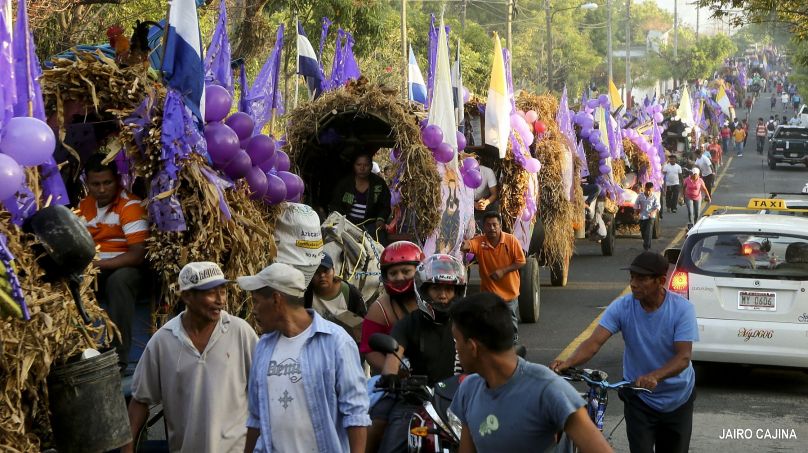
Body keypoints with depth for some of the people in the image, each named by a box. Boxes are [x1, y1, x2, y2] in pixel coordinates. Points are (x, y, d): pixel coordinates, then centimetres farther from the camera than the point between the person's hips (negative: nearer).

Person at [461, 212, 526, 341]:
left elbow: (521, 261, -9)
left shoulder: (511, 240, -13)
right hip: (488, 291, 0)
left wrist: (503, 270, -22)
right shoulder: (479, 241, -15)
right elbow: (469, 244, -38)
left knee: (511, 321, 15)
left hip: (509, 290, 0)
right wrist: (465, 245, -63)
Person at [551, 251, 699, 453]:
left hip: (678, 398, 0)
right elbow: (595, 341, -25)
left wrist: (654, 377, -45)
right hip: (639, 397, 0)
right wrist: (568, 363, -44)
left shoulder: (682, 308, -20)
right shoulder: (622, 307, -16)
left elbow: (683, 357, -26)